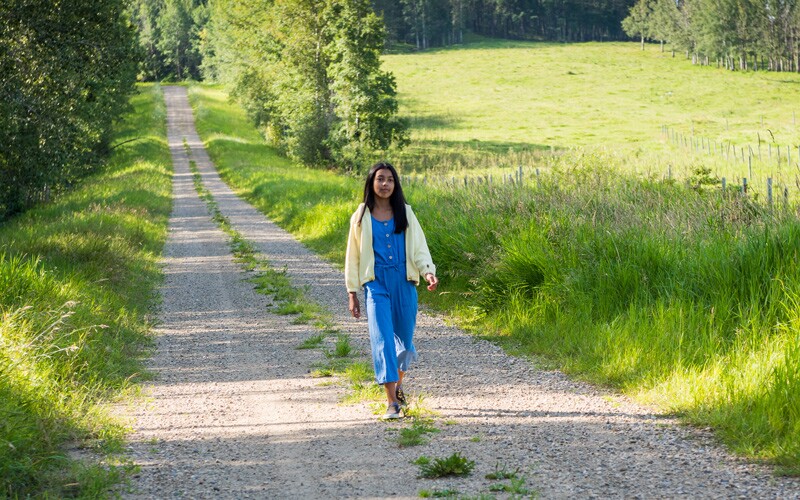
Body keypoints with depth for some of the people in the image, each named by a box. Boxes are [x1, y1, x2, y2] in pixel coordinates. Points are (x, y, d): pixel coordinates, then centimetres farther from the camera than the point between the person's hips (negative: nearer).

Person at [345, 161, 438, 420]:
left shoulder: (405, 213, 7)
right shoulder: (361, 216, 5)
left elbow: (419, 247, 4)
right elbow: (353, 256, 9)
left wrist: (429, 272, -15)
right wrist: (352, 293, 7)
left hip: (404, 282, 2)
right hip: (376, 282, -2)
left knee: (404, 338, 9)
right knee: (382, 338, -12)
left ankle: (398, 384, 38)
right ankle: (392, 402, -15)